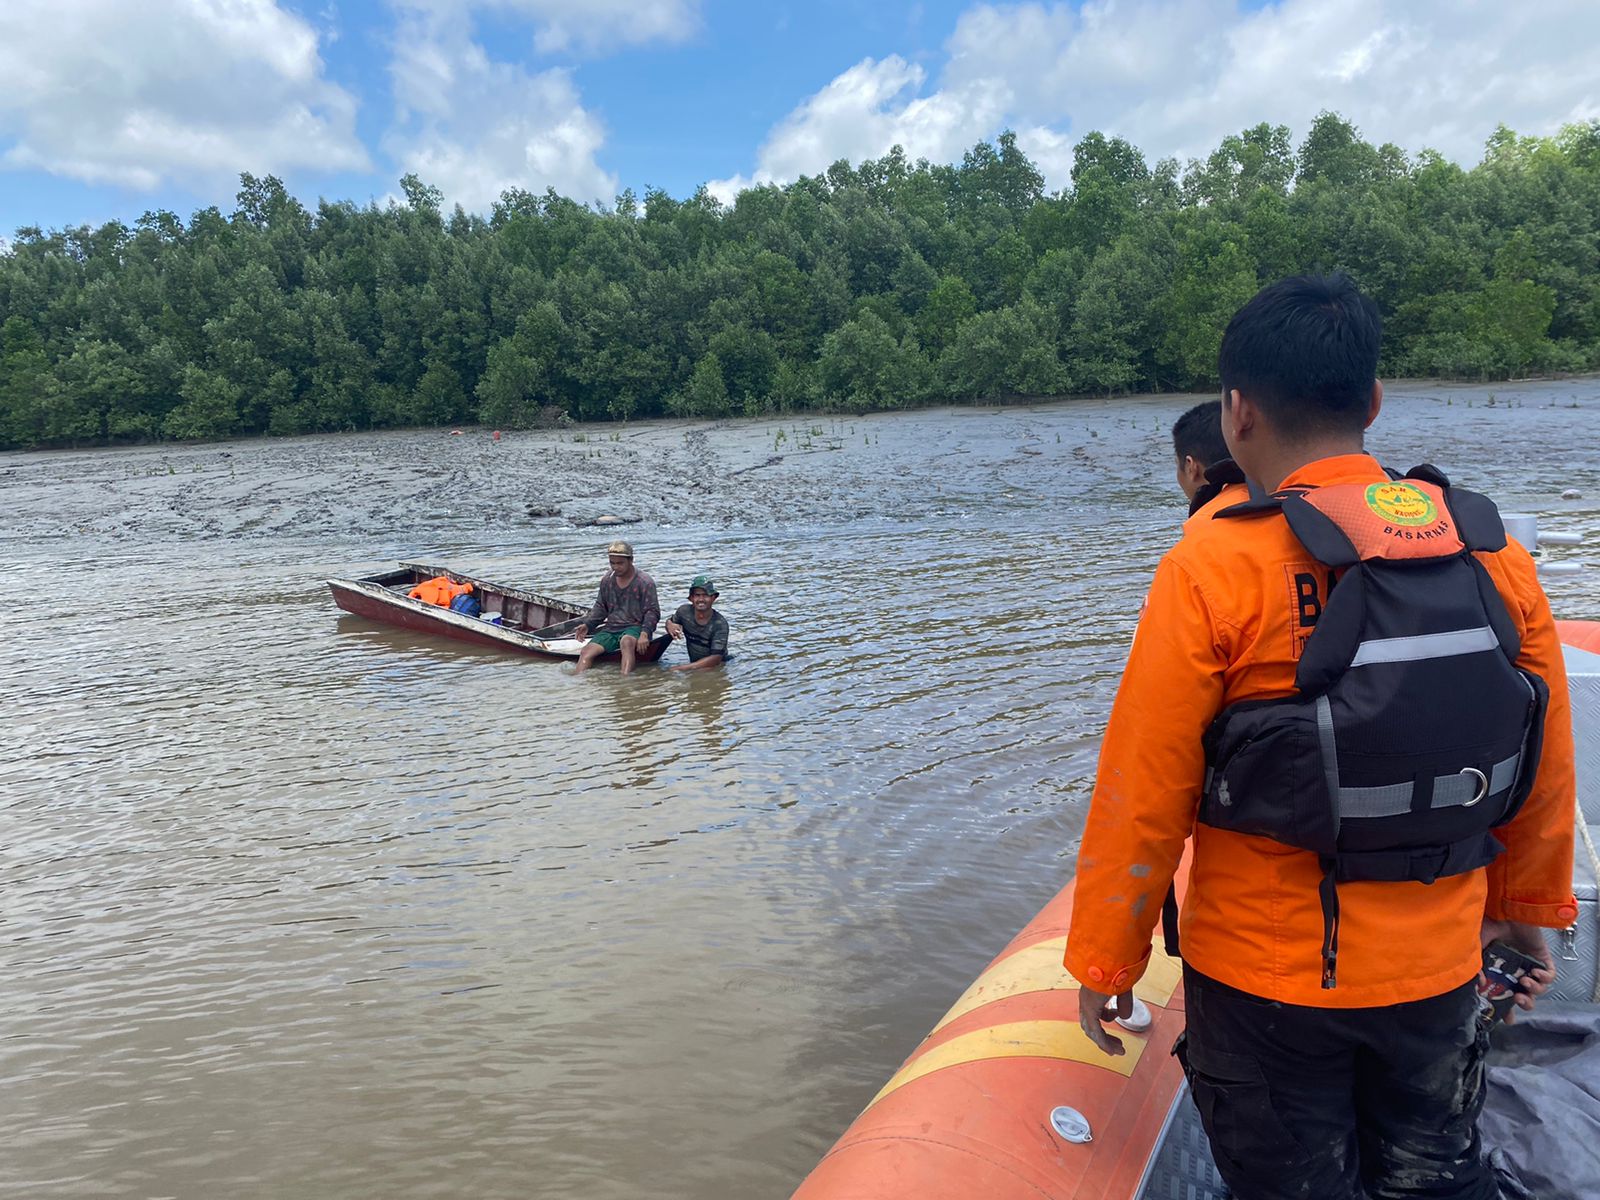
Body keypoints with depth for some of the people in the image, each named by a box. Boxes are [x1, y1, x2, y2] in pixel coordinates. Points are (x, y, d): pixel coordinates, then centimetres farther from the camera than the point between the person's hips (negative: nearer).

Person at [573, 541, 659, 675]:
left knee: (627, 642, -40)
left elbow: (652, 612, -9)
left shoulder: (645, 582, -6)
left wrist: (645, 634, -25)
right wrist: (587, 624, 5)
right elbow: (601, 606, 21)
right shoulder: (607, 580, 11)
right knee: (586, 652, -18)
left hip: (634, 627, -5)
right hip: (610, 628, 6)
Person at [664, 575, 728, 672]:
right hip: (694, 663, 5)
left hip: (717, 666, -5)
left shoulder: (720, 624, -20)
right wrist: (670, 626, -11)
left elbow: (716, 658, -23)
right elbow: (670, 621, 15)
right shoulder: (684, 611, -8)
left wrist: (686, 667, -30)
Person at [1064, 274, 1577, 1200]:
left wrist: (1106, 960, -5)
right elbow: (1547, 768, 4)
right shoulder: (1492, 551, -6)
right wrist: (1530, 904, 21)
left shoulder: (1213, 566, -20)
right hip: (1439, 969, 4)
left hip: (1266, 979, -4)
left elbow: (1145, 791, -17)